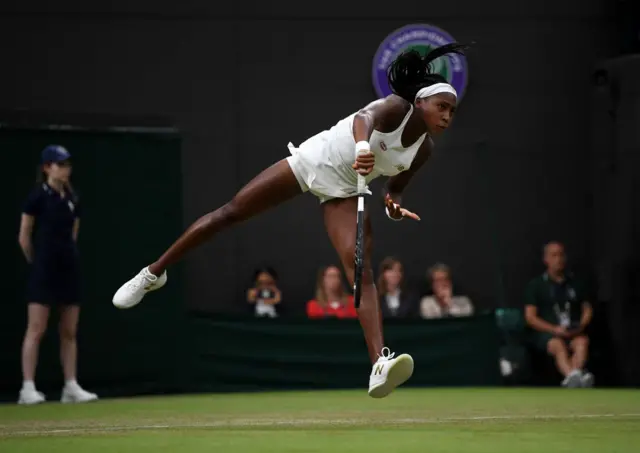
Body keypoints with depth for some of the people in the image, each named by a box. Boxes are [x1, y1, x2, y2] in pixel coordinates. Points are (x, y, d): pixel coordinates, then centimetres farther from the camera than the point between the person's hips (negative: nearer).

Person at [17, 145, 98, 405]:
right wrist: (37, 262, 6)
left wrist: (66, 255, 13)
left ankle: (71, 386, 9)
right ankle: (28, 388, -6)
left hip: (68, 269, 6)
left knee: (69, 332, 6)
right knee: (36, 330, -7)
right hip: (44, 271, -6)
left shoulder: (72, 199, 10)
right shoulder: (38, 196, -7)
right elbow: (24, 237, -3)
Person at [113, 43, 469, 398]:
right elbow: (365, 116, -44)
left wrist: (394, 205, -14)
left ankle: (380, 365, -32)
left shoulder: (424, 150, -5)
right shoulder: (397, 108, -21)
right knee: (228, 213, 0)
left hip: (343, 192, 3)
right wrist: (362, 145, -66)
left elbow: (395, 186, 11)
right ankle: (153, 273, 18)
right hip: (310, 160, -3)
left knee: (362, 270, -18)